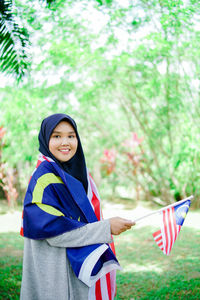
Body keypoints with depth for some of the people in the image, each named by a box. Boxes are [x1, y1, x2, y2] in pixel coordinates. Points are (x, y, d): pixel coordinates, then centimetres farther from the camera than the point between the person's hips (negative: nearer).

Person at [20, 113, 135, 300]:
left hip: (83, 266, 8)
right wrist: (105, 229, -21)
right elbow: (51, 228, -24)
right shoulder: (45, 177, -17)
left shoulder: (78, 172, 8)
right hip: (56, 273, -8)